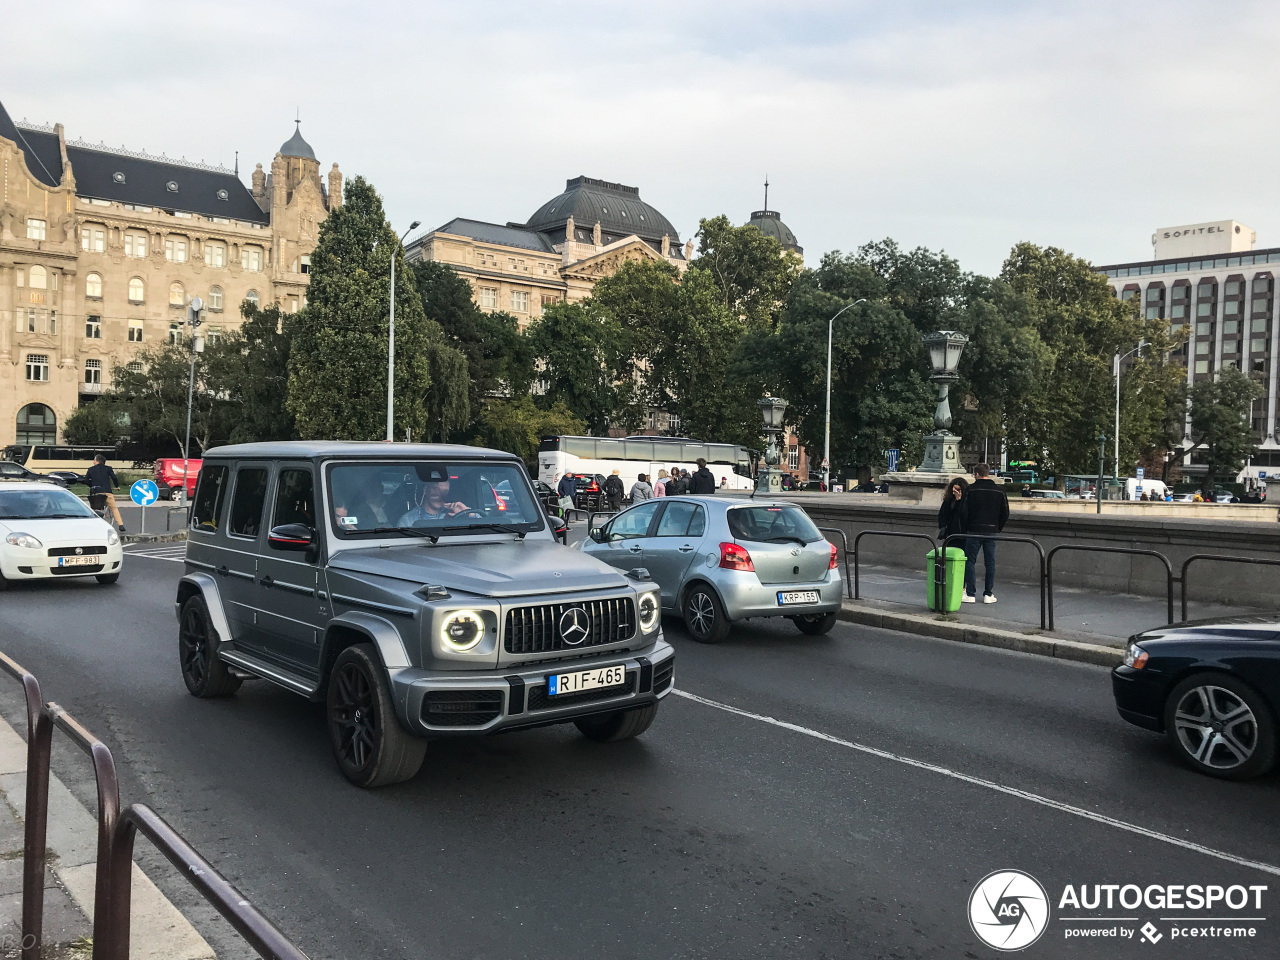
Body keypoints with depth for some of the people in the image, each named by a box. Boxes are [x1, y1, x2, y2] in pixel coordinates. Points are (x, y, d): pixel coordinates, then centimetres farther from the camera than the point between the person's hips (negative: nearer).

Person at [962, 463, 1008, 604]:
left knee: (970, 562, 3)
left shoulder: (970, 489, -5)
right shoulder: (999, 492, 6)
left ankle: (970, 594, 0)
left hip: (974, 531, -3)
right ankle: (988, 594, 9)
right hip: (991, 532, 3)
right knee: (990, 563, 8)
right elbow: (1005, 514, 9)